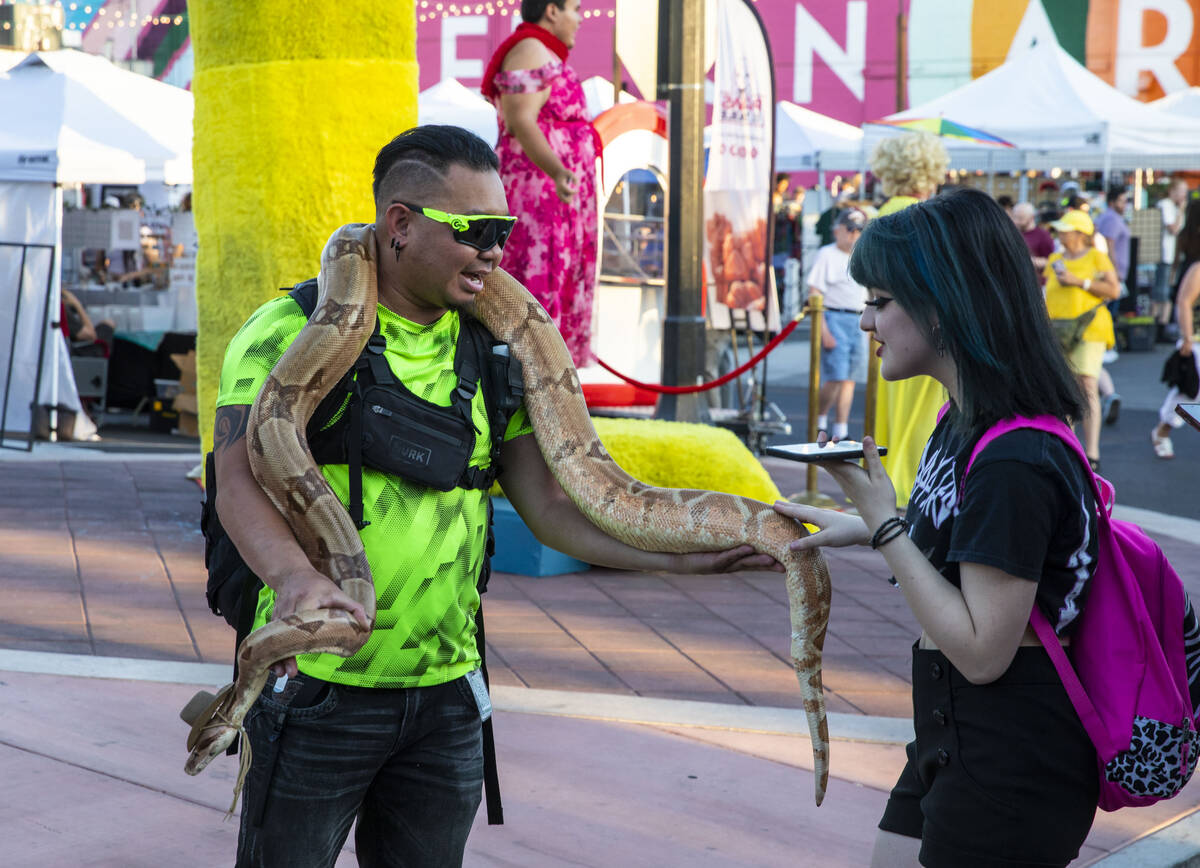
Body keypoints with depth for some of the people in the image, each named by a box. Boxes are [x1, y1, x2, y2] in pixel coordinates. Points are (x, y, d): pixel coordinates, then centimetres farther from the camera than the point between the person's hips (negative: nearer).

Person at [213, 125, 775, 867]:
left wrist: (680, 556, -8)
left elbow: (552, 505, 6)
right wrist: (295, 575, -40)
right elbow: (242, 476, -20)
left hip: (446, 693, 5)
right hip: (318, 688, -4)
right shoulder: (293, 332, -8)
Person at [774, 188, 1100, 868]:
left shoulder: (1015, 462, -24)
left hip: (1011, 777, -9)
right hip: (952, 743, 9)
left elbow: (981, 651, -24)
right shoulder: (962, 424, 6)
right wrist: (863, 529, 12)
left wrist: (883, 522, -21)